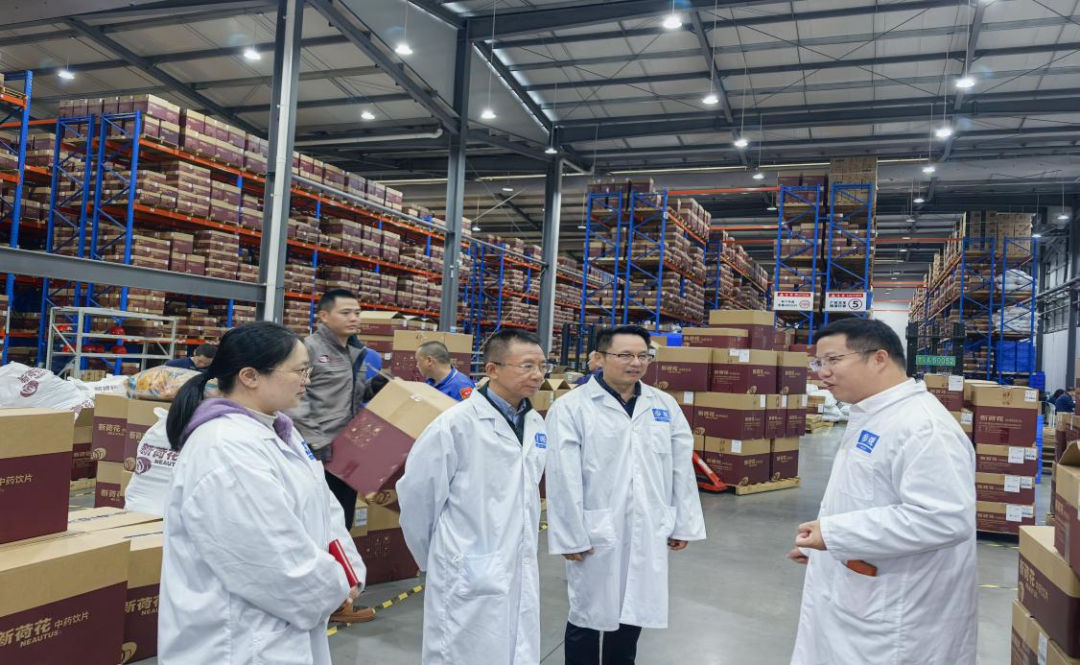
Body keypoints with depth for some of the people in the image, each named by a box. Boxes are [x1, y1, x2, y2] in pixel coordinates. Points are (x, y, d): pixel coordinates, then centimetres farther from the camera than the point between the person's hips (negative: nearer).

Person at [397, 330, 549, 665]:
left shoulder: (536, 424, 5)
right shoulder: (456, 424, -16)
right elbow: (416, 494, -10)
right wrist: (435, 559, 3)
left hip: (523, 579, 6)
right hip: (469, 581, -6)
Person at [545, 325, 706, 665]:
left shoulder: (664, 405, 6)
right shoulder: (571, 407, -11)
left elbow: (682, 467, 8)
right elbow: (563, 479, -12)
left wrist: (684, 524, 8)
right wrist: (570, 535, -12)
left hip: (649, 534, 5)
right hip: (597, 535, -4)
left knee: (633, 616, 18)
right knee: (589, 617, 12)